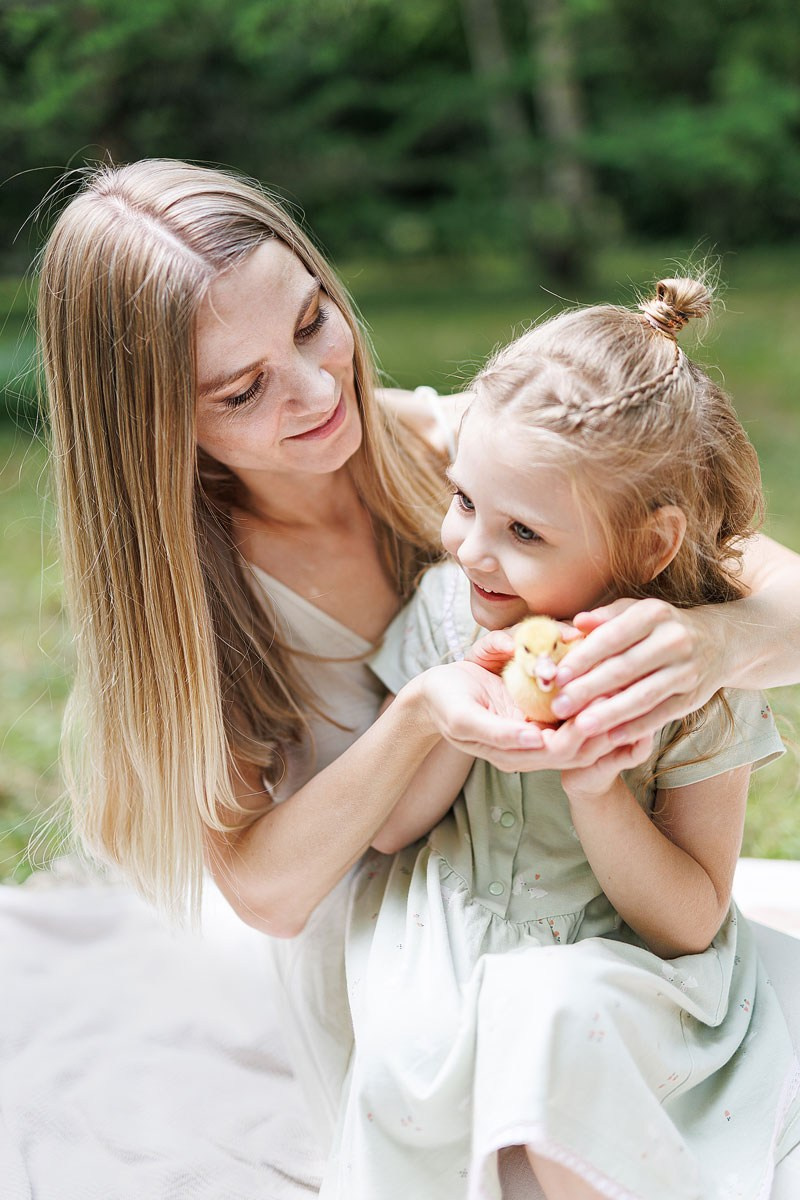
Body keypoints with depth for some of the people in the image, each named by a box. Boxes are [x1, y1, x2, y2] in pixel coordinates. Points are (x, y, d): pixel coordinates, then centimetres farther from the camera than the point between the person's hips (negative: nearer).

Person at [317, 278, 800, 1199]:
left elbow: (691, 920, -10)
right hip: (439, 941, 3)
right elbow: (382, 828, -1)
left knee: (551, 1014, -33)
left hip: (615, 959, -2)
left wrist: (598, 794, -27)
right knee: (409, 1052, -27)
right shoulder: (446, 608, -7)